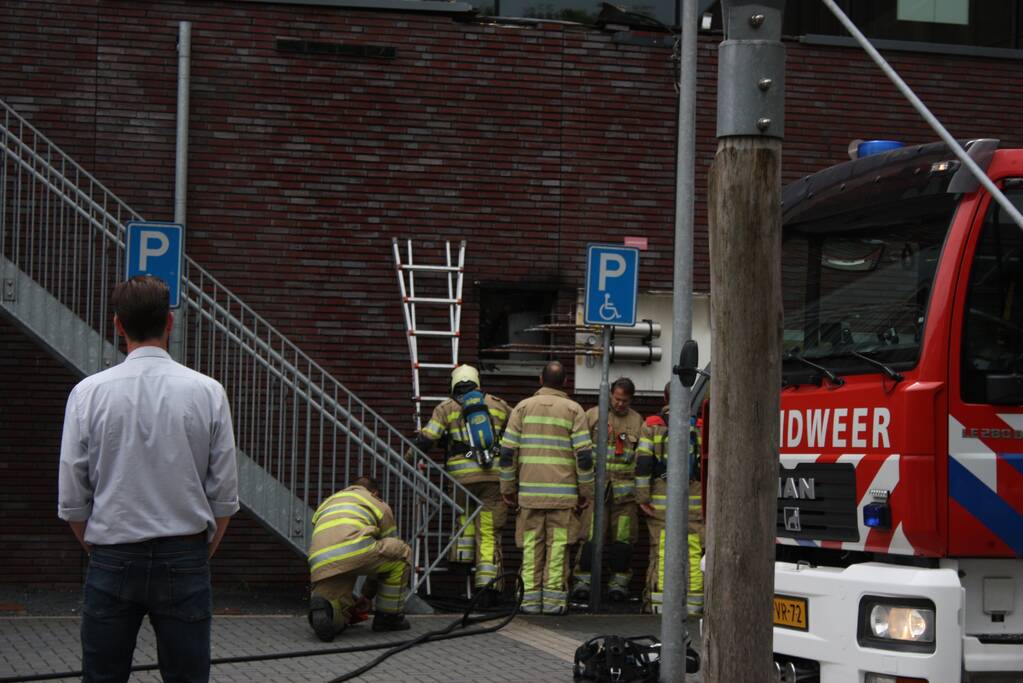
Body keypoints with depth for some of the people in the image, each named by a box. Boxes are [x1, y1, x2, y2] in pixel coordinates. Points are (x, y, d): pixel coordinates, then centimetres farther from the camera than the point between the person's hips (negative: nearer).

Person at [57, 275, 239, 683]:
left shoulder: (89, 393, -5)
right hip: (185, 558, 0)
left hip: (112, 559, 0)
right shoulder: (207, 393, -5)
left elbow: (71, 500, -2)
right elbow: (225, 496, -1)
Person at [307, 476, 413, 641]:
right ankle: (389, 616, 24)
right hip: (355, 552, -4)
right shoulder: (380, 506, 30)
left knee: (337, 620, 20)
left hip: (321, 566, 4)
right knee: (402, 553, 23)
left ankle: (322, 607, -16)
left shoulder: (327, 504, 41)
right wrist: (366, 598, 46)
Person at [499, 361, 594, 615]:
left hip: (530, 489, 2)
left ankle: (531, 597, 5)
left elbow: (507, 451, 3)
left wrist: (508, 488, 11)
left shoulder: (523, 407, 7)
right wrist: (586, 492, 4)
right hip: (563, 491, -2)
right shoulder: (573, 410, 2)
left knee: (531, 544, 6)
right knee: (558, 544, 1)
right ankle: (554, 598, -1)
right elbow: (584, 454, -4)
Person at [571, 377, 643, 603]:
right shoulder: (593, 415, 7)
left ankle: (619, 582, 9)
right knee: (590, 535, -7)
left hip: (625, 487, 2)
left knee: (622, 536, 1)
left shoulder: (637, 421, 14)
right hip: (597, 483, -2)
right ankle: (583, 579, -2)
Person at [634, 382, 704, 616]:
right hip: (694, 503, 0)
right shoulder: (700, 426, 3)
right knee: (693, 552, 3)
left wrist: (643, 497, -5)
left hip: (661, 501, 0)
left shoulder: (652, 426, 0)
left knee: (661, 552, 3)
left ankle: (657, 603, 1)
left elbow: (643, 463, -7)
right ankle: (694, 603, 2)